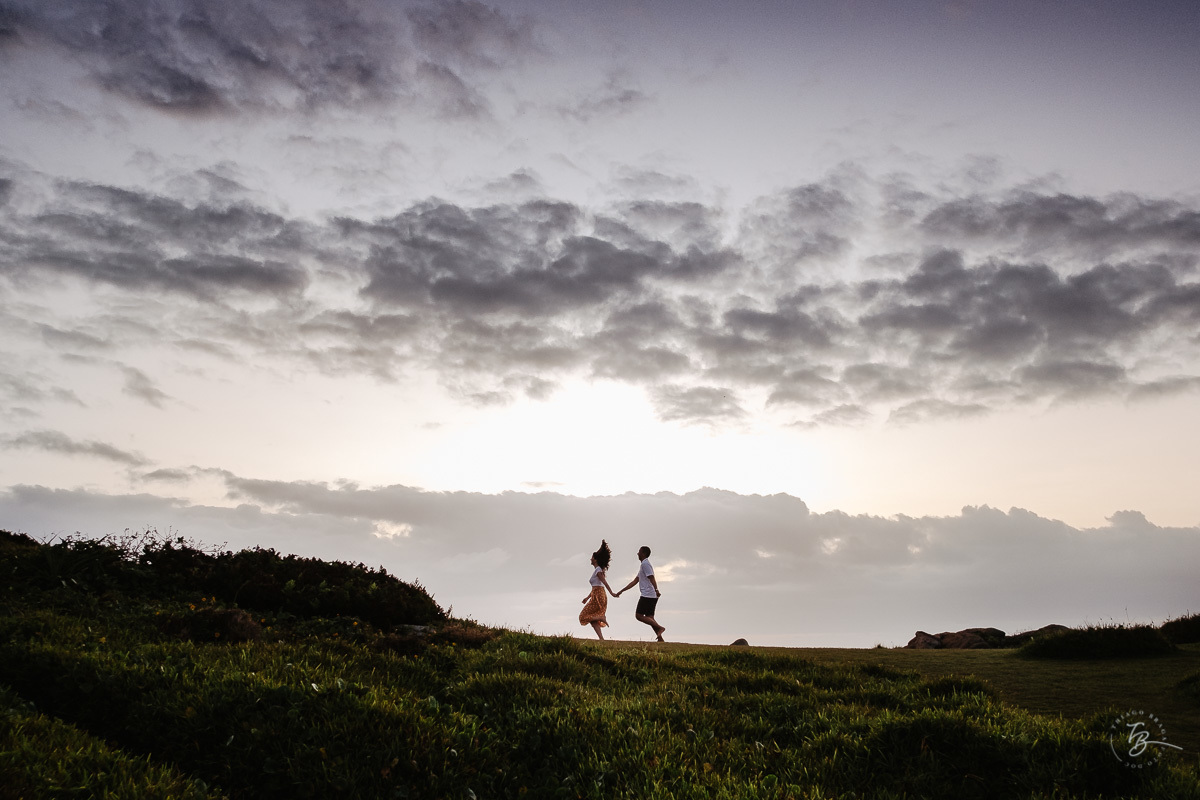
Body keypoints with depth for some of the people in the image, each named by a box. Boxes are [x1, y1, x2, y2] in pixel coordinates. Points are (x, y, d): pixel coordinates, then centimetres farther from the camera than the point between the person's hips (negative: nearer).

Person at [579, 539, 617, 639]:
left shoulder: (598, 570, -7)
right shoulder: (598, 570, 20)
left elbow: (604, 582, -20)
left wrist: (611, 592, -29)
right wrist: (587, 597, 28)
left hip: (598, 596, -9)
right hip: (597, 596, 9)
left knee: (584, 616, -3)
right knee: (593, 621, 7)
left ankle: (602, 617, -12)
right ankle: (601, 639, -2)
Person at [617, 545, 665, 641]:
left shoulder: (645, 564, -8)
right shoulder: (644, 565, 23)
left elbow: (651, 578, -22)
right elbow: (635, 581, 27)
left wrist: (656, 590, -36)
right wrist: (621, 591, 28)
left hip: (647, 595, -10)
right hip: (651, 596, 10)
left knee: (638, 615, -6)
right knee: (649, 617, 7)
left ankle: (659, 627, -12)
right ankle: (660, 638, 1)